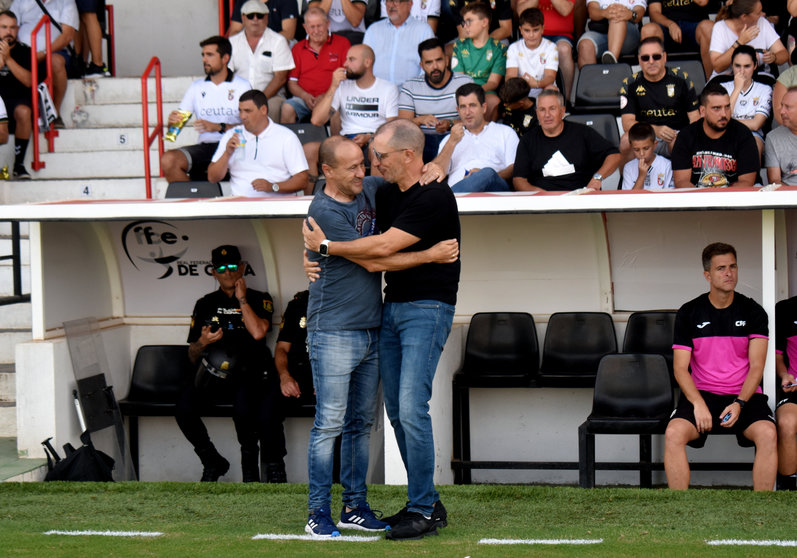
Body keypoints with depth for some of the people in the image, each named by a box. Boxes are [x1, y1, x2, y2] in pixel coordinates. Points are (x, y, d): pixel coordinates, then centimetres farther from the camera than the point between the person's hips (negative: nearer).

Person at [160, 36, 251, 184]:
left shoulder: (242, 86, 6)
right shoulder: (197, 87, 19)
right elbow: (181, 116, 15)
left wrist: (218, 127, -18)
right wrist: (173, 120, -10)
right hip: (205, 146, 4)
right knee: (168, 161, -23)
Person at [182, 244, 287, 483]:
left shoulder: (258, 300, 9)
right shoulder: (206, 304, 16)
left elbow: (258, 332, -13)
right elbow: (192, 355, 16)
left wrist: (242, 299, -5)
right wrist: (203, 342, -7)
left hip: (250, 374, -3)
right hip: (213, 374, 3)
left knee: (243, 407, -37)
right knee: (184, 408, -26)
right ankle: (213, 463, -5)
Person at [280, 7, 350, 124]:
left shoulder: (342, 43, 8)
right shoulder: (297, 48, 17)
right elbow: (292, 82, 15)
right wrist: (305, 96, -6)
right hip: (304, 99, 3)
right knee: (287, 108, -29)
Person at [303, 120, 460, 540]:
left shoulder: (435, 198, -16)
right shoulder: (387, 194, 10)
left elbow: (383, 246, -19)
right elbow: (363, 235, 24)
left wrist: (326, 246, -10)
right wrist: (317, 252, 5)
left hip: (427, 309, -9)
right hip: (391, 307, 9)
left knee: (412, 407, -14)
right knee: (396, 410, 8)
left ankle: (424, 511, -7)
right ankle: (426, 502, 16)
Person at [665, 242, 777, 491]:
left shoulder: (752, 312, 5)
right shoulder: (689, 313, 5)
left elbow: (756, 366, 0)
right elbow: (680, 368, 2)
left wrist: (739, 403, -17)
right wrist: (698, 403, -16)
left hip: (745, 395, 0)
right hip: (701, 393, 0)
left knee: (768, 434, -32)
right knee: (673, 433, -30)